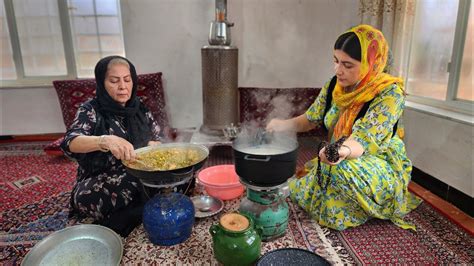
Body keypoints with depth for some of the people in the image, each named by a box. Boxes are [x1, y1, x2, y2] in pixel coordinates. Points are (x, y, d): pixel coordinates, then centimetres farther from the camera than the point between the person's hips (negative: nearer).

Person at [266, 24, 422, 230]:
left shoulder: (389, 94, -23)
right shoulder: (335, 85, -7)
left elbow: (361, 143, -33)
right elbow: (310, 119, 4)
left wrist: (344, 151, -56)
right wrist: (283, 125, -16)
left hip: (381, 168, -5)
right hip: (337, 161, 6)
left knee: (343, 170, -36)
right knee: (295, 185, -10)